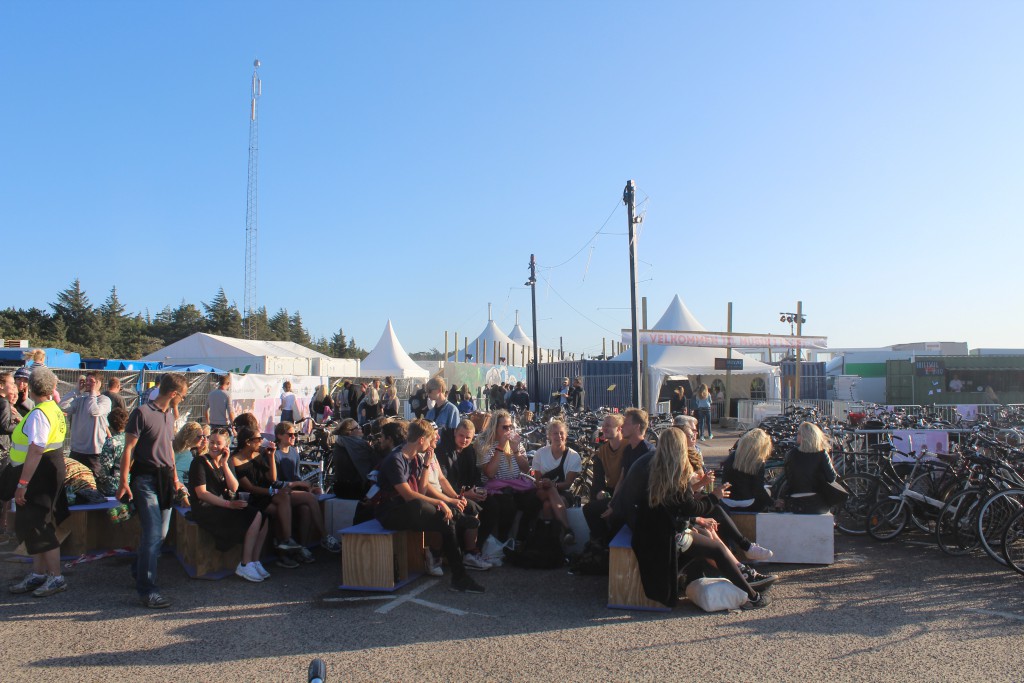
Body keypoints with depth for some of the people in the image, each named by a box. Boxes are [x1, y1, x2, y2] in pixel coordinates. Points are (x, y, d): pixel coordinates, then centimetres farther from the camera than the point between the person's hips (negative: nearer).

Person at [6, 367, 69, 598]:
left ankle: (56, 577, 5)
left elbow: (36, 451, -26)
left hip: (39, 474, -10)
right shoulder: (54, 410, 12)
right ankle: (38, 574, 27)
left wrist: (22, 483, -25)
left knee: (38, 526, -3)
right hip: (49, 469, 10)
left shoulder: (39, 414, -19)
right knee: (31, 524, 17)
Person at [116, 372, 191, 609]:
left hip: (165, 477, 8)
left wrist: (175, 477, 25)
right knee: (153, 534, -10)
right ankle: (147, 590, -4)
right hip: (146, 478, -8)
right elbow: (128, 448, -11)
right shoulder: (142, 413, -11)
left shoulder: (169, 414, 14)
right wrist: (124, 482, -15)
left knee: (161, 533, 11)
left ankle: (139, 570, 32)